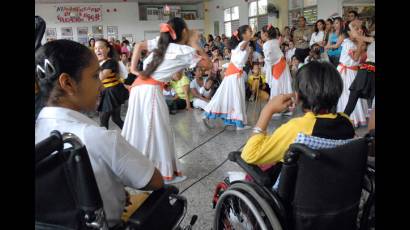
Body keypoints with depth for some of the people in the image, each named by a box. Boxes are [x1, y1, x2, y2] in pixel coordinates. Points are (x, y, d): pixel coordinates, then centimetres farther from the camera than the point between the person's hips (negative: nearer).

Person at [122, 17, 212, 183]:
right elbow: (208, 65, 7)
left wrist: (133, 69, 14)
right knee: (158, 132, 4)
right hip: (151, 91, -7)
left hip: (138, 87, 7)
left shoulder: (160, 42, 14)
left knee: (137, 129, 16)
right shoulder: (185, 51, 0)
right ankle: (165, 172, 14)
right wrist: (195, 44, 11)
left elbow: (139, 45, 17)